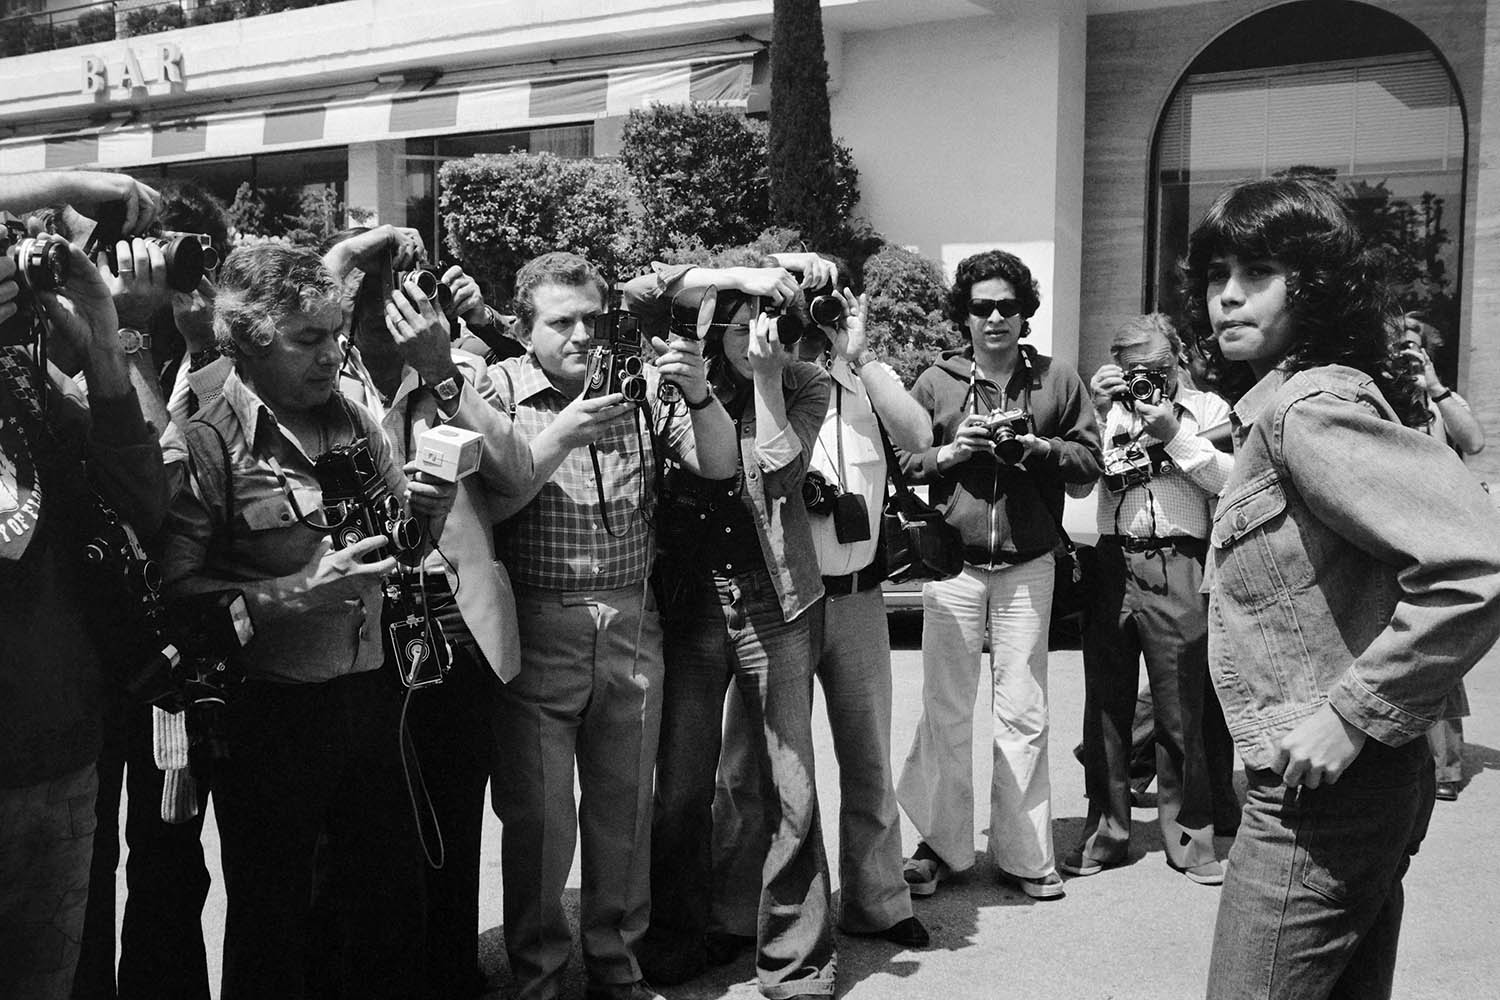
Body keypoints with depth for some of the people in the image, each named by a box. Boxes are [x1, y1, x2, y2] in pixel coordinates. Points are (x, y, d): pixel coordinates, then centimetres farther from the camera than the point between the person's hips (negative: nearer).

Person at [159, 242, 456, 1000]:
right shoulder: (207, 443, -12)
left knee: (395, 900, 19)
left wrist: (429, 493, 0)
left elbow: (407, 516, 19)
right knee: (273, 926, 12)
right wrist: (294, 594, -24)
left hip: (369, 697, 6)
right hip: (271, 711, -5)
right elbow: (170, 588, -19)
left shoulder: (353, 420, 6)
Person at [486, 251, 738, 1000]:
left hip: (631, 628, 3)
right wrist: (558, 437, -21)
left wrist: (697, 395, -18)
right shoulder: (497, 391, -2)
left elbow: (720, 465, 0)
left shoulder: (638, 386, 6)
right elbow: (486, 503, -11)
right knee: (538, 815, 2)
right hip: (536, 629, -3)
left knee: (626, 805, 11)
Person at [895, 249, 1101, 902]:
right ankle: (942, 844, 15)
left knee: (1023, 714, 4)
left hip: (1027, 567, 0)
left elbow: (1090, 460, 5)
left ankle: (1024, 853, 14)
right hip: (952, 562, 0)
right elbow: (898, 463, 6)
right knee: (946, 712, 2)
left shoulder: (1057, 379, 7)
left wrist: (1037, 446, -11)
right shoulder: (935, 382, 6)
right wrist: (950, 451, -10)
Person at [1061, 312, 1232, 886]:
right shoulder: (1110, 409, 16)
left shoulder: (1206, 409, 10)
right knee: (1106, 704, 6)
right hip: (1111, 564, 3)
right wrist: (1096, 414, -5)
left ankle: (1187, 834, 12)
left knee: (1182, 707, 0)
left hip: (1176, 566, -2)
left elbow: (1229, 479, -3)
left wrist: (1175, 434, -9)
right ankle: (1106, 829, 16)